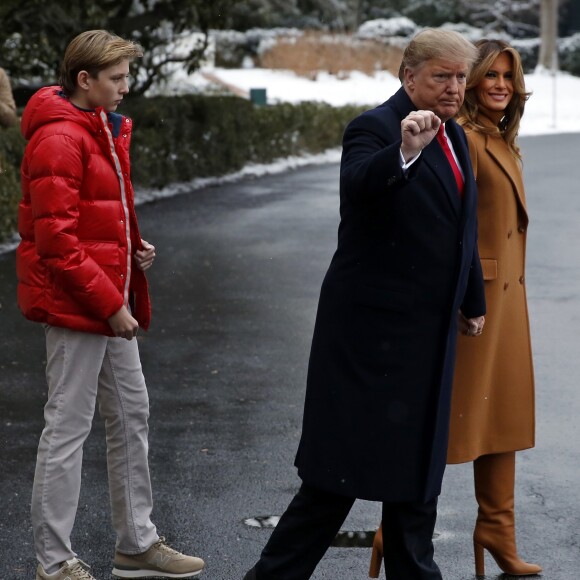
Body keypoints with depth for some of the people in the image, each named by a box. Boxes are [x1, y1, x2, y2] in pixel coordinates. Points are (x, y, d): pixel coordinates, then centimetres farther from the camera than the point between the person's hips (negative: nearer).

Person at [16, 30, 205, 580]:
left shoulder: (103, 128, 13)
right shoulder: (58, 139, -18)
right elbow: (56, 240, -22)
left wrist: (132, 246, 6)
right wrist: (109, 303, -20)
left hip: (110, 300, 10)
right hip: (76, 305, -10)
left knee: (130, 416, 16)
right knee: (68, 427, -2)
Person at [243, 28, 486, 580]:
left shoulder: (453, 136, 12)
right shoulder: (373, 129, -13)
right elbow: (357, 184, -35)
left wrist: (473, 301, 27)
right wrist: (403, 151, -52)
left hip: (429, 329, 9)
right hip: (373, 326, -8)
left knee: (418, 459, 16)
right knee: (349, 460, -6)